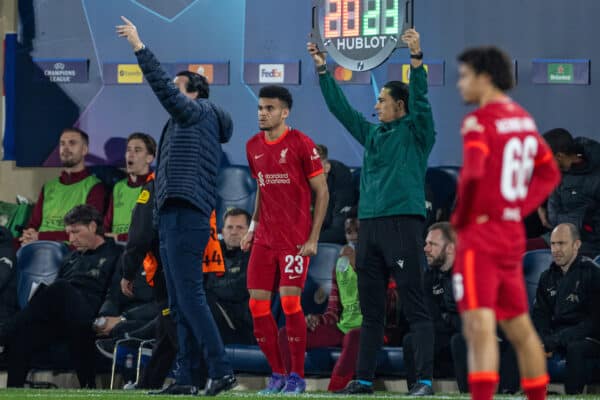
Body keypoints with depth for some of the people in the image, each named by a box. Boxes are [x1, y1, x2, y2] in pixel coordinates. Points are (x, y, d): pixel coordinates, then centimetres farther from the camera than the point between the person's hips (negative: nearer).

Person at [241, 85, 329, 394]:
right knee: (258, 305, 0)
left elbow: (321, 191, -6)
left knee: (290, 301, -12)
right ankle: (277, 374, 11)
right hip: (264, 238, 6)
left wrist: (313, 238, -11)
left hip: (295, 238, -6)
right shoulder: (253, 147, 10)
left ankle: (297, 377, 0)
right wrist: (253, 227, 11)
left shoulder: (301, 144, -8)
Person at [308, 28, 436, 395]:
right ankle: (364, 379, 14)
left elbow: (420, 98, -14)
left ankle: (425, 380, -12)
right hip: (370, 225, 7)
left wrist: (417, 58, -25)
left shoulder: (415, 132, 1)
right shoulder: (372, 133, 18)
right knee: (370, 310, 10)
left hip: (404, 224, -7)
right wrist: (323, 68, 19)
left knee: (415, 307, -8)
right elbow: (340, 107, 22)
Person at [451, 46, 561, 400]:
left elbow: (472, 174, -26)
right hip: (514, 234, 8)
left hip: (481, 236, -8)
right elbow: (550, 174, 19)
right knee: (519, 328, 18)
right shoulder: (524, 119, 12)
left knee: (479, 325, -16)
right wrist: (520, 208, 11)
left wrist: (459, 219, -12)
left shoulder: (479, 121, -13)